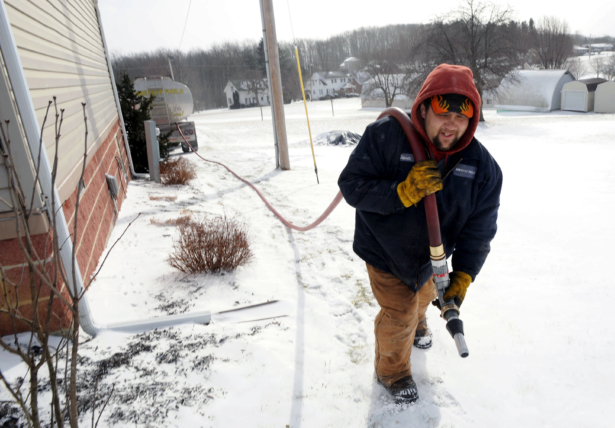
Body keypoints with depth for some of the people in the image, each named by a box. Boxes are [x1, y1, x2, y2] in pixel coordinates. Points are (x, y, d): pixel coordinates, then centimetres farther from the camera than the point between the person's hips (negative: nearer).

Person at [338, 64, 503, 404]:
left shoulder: (483, 166, -17)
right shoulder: (386, 136, -28)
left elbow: (479, 228, -12)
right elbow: (351, 185, -27)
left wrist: (462, 277, -22)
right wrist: (402, 192, -41)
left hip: (430, 256, 5)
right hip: (384, 251, -4)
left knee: (423, 296, 31)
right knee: (399, 315, 3)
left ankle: (417, 323, 70)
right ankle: (392, 372, 35)